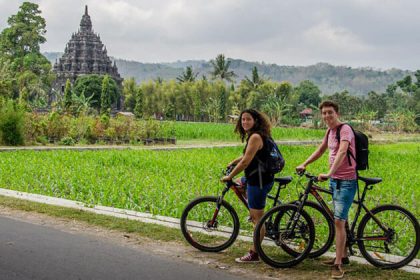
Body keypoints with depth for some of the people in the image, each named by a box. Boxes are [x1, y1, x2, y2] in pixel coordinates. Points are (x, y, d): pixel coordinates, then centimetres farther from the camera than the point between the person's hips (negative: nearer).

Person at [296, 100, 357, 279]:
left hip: (346, 182, -9)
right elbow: (320, 150, 24)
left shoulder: (345, 129, -17)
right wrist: (304, 164, 16)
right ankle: (343, 256, 30)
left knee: (339, 221, -12)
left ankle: (338, 265, -7)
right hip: (334, 180, 9)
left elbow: (342, 152, -32)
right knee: (340, 221, 17)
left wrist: (329, 173, -42)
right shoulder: (330, 131, 11)